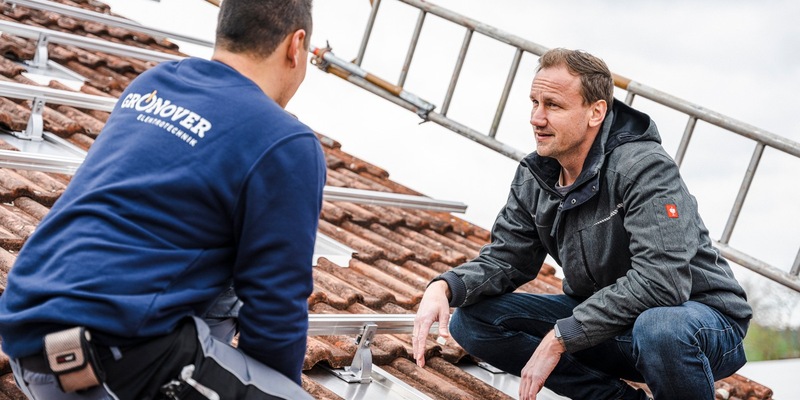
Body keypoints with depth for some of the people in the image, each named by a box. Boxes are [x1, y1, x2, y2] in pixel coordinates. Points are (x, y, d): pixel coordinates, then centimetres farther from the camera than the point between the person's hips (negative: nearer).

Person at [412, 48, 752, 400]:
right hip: (601, 318, 7)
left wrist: (559, 339, -31)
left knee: (660, 330, -44)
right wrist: (443, 287, -19)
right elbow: (504, 260, 4)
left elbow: (660, 282, -33)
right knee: (471, 320, -7)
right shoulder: (534, 178, 0)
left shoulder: (644, 169, -24)